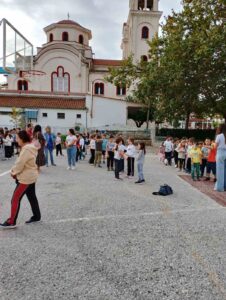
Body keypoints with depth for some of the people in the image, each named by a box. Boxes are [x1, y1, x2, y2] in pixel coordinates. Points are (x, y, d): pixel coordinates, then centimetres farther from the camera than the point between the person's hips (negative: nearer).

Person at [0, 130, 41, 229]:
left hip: (26, 177, -10)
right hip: (31, 176, 10)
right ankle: (36, 216, 27)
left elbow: (20, 163, -23)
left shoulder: (26, 149, -22)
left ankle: (11, 222, 7)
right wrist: (14, 170, 3)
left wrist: (14, 172, -5)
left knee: (15, 199, -2)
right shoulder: (30, 147, 10)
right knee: (32, 197, 17)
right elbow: (21, 162, 14)